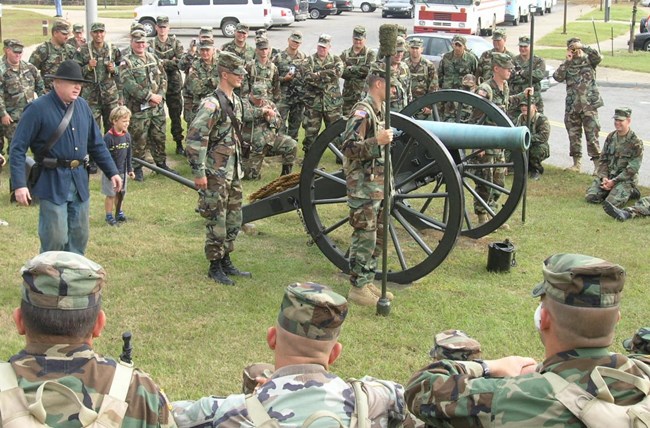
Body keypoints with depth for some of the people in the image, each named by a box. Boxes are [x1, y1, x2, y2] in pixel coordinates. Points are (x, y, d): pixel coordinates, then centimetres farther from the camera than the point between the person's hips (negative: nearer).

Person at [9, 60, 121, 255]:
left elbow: (96, 144, 16)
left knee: (79, 237, 13)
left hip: (79, 181, 6)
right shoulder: (38, 108, -11)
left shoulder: (82, 106, 7)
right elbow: (18, 149, -11)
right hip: (52, 182, -6)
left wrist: (112, 172, 10)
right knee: (55, 240, -4)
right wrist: (19, 185, -18)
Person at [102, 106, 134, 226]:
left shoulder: (127, 135, 1)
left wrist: (130, 169, 12)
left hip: (122, 170, 6)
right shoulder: (108, 137, -19)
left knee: (121, 193, 16)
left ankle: (120, 213, 31)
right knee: (111, 194, 4)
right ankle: (109, 216, 15)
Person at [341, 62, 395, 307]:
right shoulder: (362, 112, -16)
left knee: (377, 237, 14)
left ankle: (367, 282, 24)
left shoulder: (381, 110, 14)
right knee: (365, 238, -5)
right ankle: (358, 288, 5)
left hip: (378, 184, 10)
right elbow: (348, 148, -23)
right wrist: (377, 141, -32)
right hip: (363, 187, -10)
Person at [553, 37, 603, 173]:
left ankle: (597, 164, -2)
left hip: (589, 104, -4)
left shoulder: (588, 60, 5)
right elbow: (557, 77, -5)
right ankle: (577, 163, 19)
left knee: (592, 135, -5)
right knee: (573, 135, 9)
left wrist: (583, 47, -15)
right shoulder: (567, 64, 11)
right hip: (572, 105, 4)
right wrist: (567, 61, -7)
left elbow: (598, 57, -17)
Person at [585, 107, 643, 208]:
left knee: (612, 203, -24)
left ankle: (629, 191, 6)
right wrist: (604, 178, -8)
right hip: (607, 176, 5)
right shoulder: (611, 137, 6)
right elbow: (603, 160, 9)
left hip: (625, 179, -5)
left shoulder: (636, 143, -12)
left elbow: (632, 169, -14)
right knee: (590, 197, -12)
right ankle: (611, 190, 13)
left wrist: (613, 182, -18)